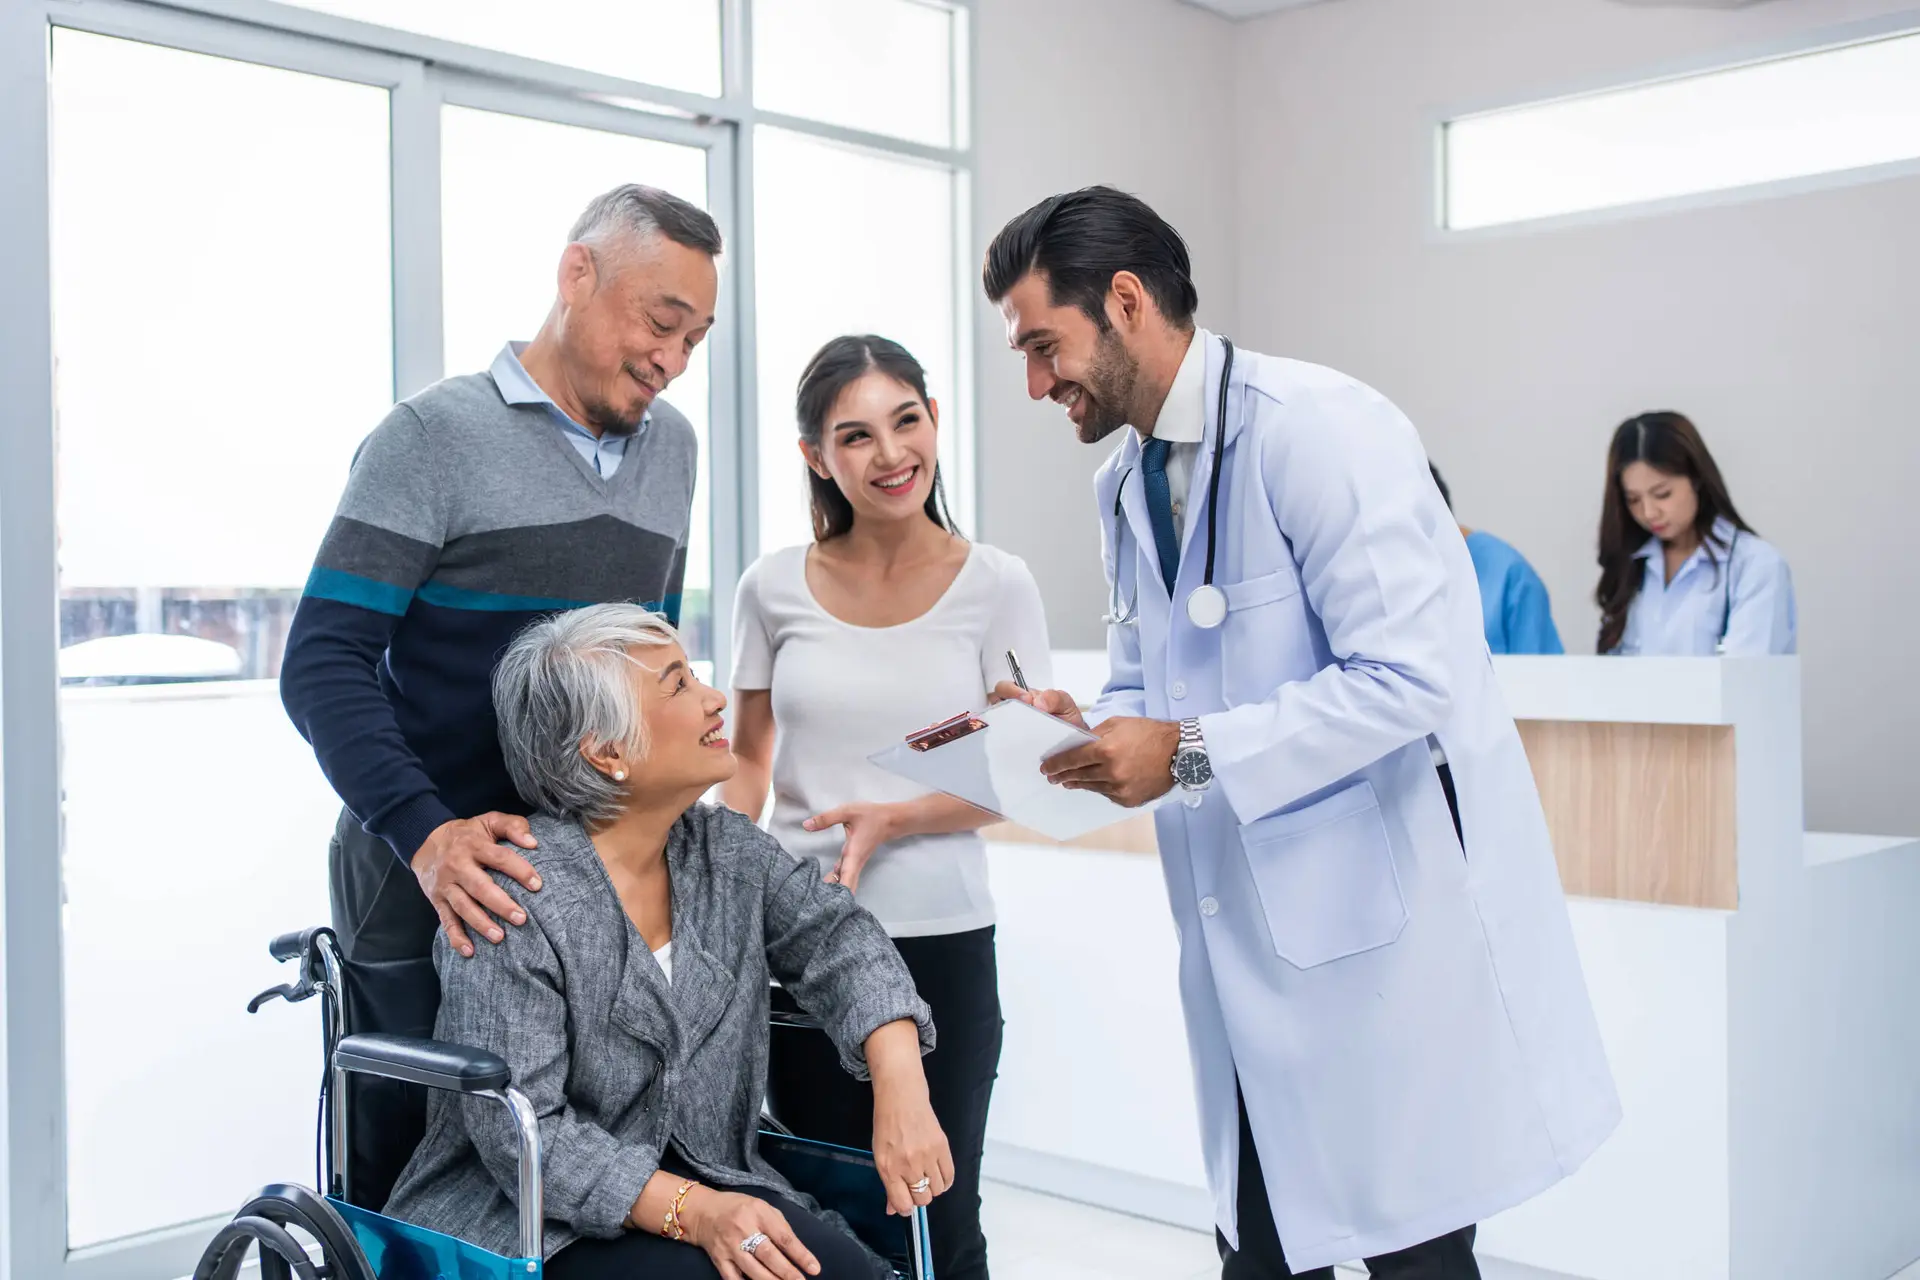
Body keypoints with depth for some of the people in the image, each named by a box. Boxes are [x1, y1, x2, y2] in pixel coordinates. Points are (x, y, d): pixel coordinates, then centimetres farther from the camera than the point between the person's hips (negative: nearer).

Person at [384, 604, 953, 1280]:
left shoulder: (725, 849, 3)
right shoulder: (516, 901, -18)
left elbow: (837, 938, -2)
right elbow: (519, 1133, -20)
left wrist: (902, 1093, -19)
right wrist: (691, 1212, -29)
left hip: (702, 1175, 6)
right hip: (530, 1224, -5)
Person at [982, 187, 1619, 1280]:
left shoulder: (1318, 426, -15)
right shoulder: (1125, 486, 12)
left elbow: (1409, 675, -22)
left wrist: (1190, 751, -22)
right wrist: (1087, 725, -1)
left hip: (1388, 909, -8)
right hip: (1251, 933, 8)